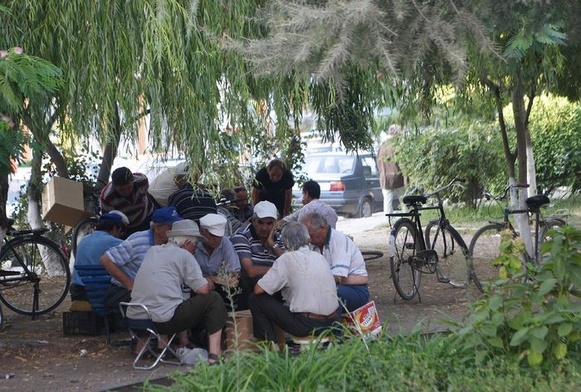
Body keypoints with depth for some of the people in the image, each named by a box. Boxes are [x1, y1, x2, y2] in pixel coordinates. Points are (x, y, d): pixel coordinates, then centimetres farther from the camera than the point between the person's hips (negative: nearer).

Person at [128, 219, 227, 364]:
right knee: (214, 299, 6)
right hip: (163, 320, -8)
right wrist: (210, 284, 20)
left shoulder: (152, 251, 18)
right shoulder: (184, 255, -2)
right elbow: (203, 289, -5)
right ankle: (214, 354, 0)